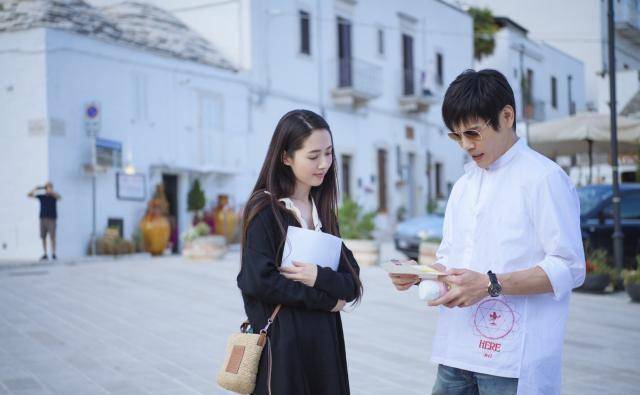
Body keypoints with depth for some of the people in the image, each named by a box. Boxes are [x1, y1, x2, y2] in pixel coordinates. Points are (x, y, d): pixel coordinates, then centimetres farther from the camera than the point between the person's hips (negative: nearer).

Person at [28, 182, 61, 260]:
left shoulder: (53, 195, 2)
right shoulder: (41, 196, 10)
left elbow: (59, 196, -21)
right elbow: (29, 195, 12)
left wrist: (50, 191, -26)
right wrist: (35, 189, -3)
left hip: (52, 219, -3)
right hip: (43, 218, 3)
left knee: (52, 236, -9)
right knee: (43, 237, 2)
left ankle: (53, 254, -5)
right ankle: (45, 254, 7)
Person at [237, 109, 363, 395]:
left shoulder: (323, 211, 11)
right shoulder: (265, 210, -8)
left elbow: (352, 283, 7)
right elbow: (258, 281, -19)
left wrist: (319, 277, -15)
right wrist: (326, 299, -11)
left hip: (324, 341, 6)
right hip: (281, 342, -6)